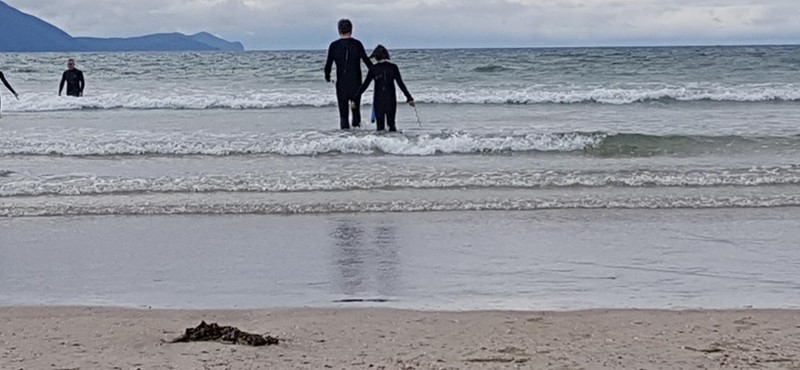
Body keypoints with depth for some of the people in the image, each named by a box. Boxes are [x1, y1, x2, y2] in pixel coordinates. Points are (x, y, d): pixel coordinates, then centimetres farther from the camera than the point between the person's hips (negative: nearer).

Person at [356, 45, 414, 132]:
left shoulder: (373, 69, -1)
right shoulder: (393, 67, 0)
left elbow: (365, 85, 0)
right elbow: (400, 84, 0)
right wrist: (409, 98, 6)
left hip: (378, 100, -1)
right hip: (391, 99, 1)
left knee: (380, 123, 6)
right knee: (391, 122, 11)